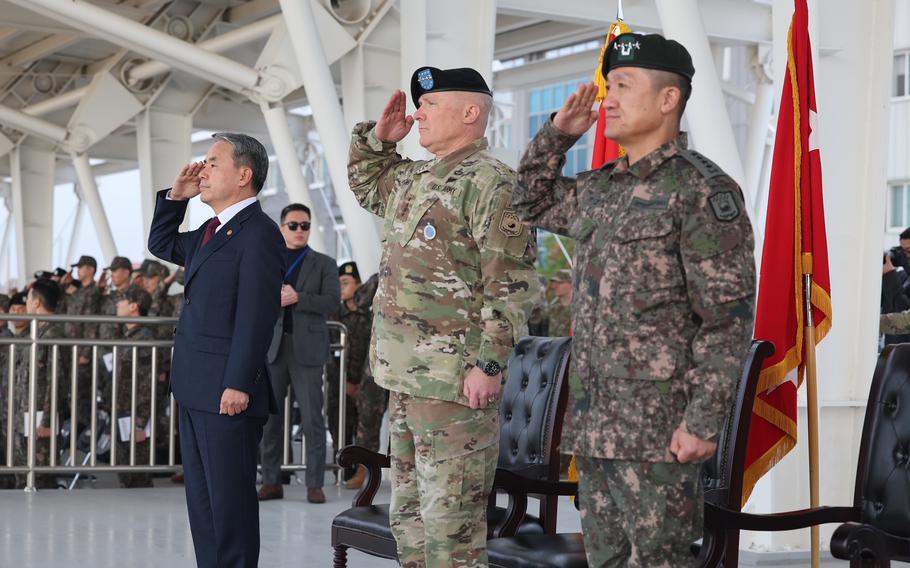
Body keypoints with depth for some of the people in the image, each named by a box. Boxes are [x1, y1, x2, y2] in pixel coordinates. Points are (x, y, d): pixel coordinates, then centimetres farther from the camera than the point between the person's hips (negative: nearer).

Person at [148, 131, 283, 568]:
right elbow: (161, 246, 33)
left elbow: (257, 316, -19)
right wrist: (176, 196, 18)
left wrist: (238, 385, -23)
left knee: (230, 499, -2)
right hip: (196, 390, 10)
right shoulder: (211, 232, 16)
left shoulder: (258, 233, -13)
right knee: (201, 497, 14)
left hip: (227, 392, -10)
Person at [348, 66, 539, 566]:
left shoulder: (491, 183, -14)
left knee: (451, 524, -6)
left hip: (456, 381, -10)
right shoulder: (414, 179, 15)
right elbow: (364, 181, 36)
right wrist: (379, 137, 17)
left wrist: (489, 364, -22)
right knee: (409, 518, 17)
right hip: (405, 377, 10)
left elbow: (512, 284, -19)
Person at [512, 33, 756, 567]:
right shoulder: (600, 188, 13)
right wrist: (557, 134, 15)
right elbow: (532, 203, 32)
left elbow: (729, 317, -15)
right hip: (595, 423, 8)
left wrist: (704, 422, -19)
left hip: (658, 430, -8)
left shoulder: (702, 190, -11)